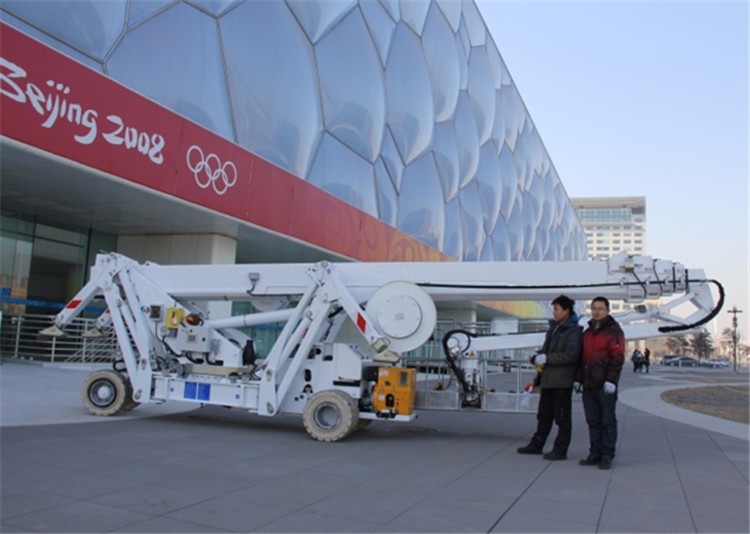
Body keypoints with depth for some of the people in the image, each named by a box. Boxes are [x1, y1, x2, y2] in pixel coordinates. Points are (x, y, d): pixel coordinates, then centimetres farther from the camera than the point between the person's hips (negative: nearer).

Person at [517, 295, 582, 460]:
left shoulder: (573, 331, -12)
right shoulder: (554, 328, 15)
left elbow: (571, 355, -20)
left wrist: (547, 358, -18)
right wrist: (537, 357, 1)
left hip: (562, 381, -9)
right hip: (548, 379, 9)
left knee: (562, 417, 2)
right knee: (544, 415, 16)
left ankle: (560, 450, 11)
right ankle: (536, 445, 26)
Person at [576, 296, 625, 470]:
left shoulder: (614, 331, -5)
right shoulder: (587, 332, 17)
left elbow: (617, 358, -12)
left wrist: (611, 380, -18)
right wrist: (579, 379, 18)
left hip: (605, 385, -7)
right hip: (589, 384, 7)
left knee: (607, 420, 0)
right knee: (593, 421, 10)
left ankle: (607, 456, 7)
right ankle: (595, 454, 17)